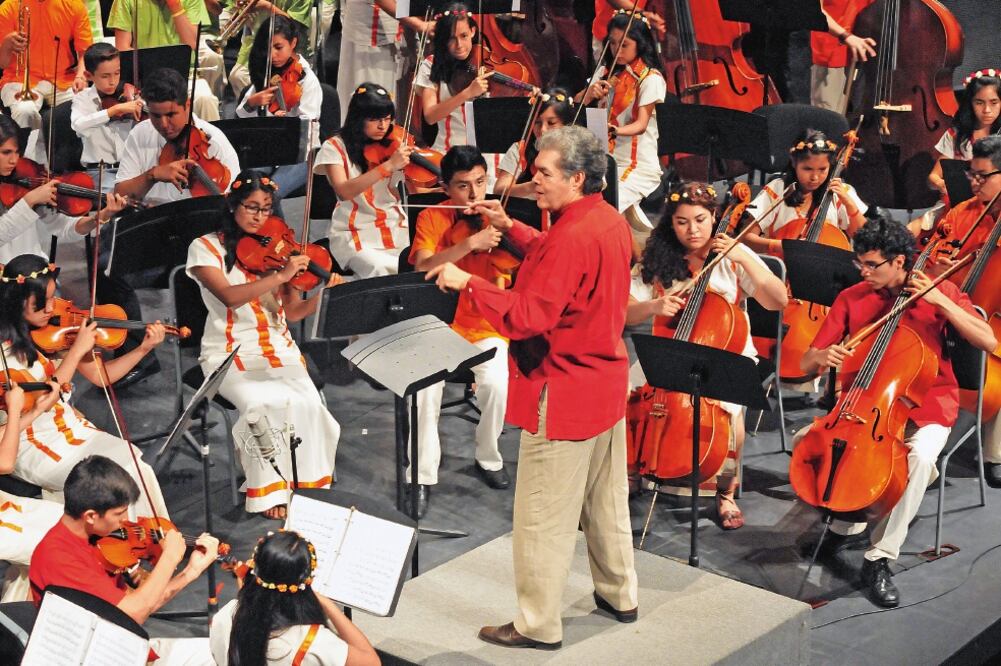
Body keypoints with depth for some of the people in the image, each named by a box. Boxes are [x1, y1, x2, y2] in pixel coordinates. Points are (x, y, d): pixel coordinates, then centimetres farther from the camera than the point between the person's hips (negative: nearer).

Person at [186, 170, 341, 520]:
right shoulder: (206, 248, -1)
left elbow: (292, 312, 6)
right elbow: (230, 296, -19)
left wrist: (323, 293, -13)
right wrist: (281, 276, -28)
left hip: (278, 349, 3)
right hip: (230, 353, -3)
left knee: (305, 401, -27)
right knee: (263, 403, -33)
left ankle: (305, 484, -11)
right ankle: (269, 490, -15)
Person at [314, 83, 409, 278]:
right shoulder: (336, 147, -3)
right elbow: (343, 191, -20)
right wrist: (388, 165, -28)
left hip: (396, 229, 4)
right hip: (355, 234, -3)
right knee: (380, 269, -32)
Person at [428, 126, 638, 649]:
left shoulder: (571, 237, -25)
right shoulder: (611, 222, 5)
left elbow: (527, 317, -29)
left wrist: (467, 282, -21)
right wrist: (509, 227, 10)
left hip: (563, 394, -10)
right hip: (608, 385, 10)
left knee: (543, 518, 1)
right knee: (607, 498, 23)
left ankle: (538, 626, 11)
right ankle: (619, 595, 36)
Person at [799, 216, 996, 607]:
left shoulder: (939, 291, -2)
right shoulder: (851, 299, 0)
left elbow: (988, 343, -13)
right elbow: (806, 365, -1)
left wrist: (941, 301, -19)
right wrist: (822, 357, -26)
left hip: (924, 405, -2)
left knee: (920, 456, -34)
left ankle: (880, 558, -22)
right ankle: (847, 525, 4)